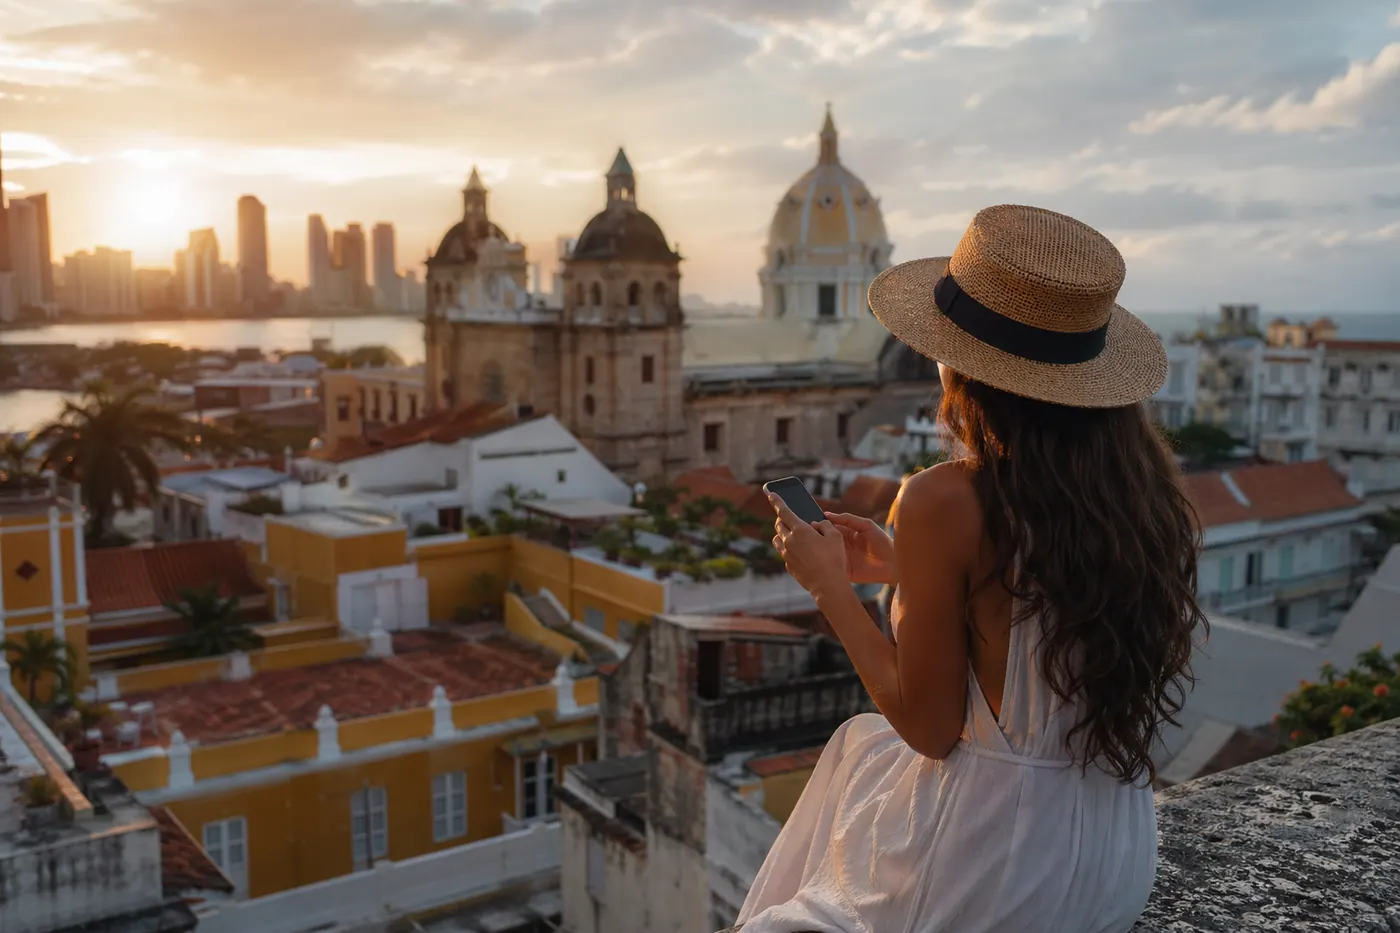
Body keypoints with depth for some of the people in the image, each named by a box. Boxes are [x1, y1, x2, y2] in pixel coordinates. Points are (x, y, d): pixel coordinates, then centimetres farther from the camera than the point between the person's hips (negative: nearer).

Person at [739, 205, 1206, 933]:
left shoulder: (947, 503, -25)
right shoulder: (1144, 482, -5)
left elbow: (930, 727, -16)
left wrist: (830, 586, -5)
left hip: (992, 871, -6)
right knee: (863, 741, 31)